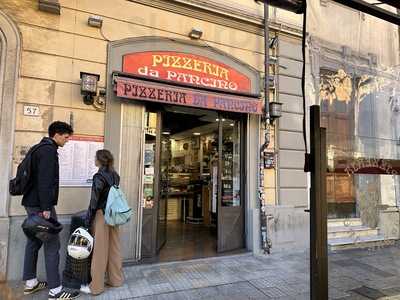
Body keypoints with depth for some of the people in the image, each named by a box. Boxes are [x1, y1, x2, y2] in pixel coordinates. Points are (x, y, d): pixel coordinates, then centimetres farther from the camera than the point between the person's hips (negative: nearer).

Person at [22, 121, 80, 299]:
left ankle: (30, 283, 27)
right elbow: (44, 181, -22)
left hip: (32, 203, 10)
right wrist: (46, 208, -22)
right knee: (52, 245, -6)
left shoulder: (41, 148, 17)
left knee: (34, 241, 16)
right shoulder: (49, 150, -14)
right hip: (40, 205, -10)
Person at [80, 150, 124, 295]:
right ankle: (116, 279, 25)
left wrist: (88, 220, -6)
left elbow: (94, 201, -13)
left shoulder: (99, 176, -14)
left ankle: (96, 286, 14)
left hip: (102, 215, -6)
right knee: (114, 248, 14)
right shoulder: (115, 175, 5)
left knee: (100, 250, 2)